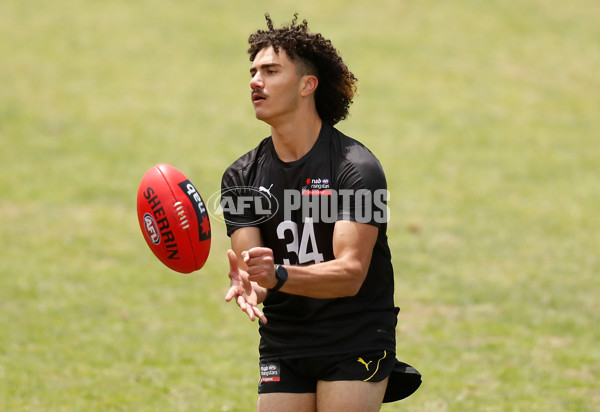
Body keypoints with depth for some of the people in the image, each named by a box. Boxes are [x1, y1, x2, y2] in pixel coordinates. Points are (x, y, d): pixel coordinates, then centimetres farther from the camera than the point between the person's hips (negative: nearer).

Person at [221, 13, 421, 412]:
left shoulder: (356, 167, -12)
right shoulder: (241, 177, 3)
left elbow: (351, 273, -20)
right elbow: (248, 262, -5)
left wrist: (278, 275, -36)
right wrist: (247, 284, -30)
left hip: (356, 344, -4)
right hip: (282, 346, 4)